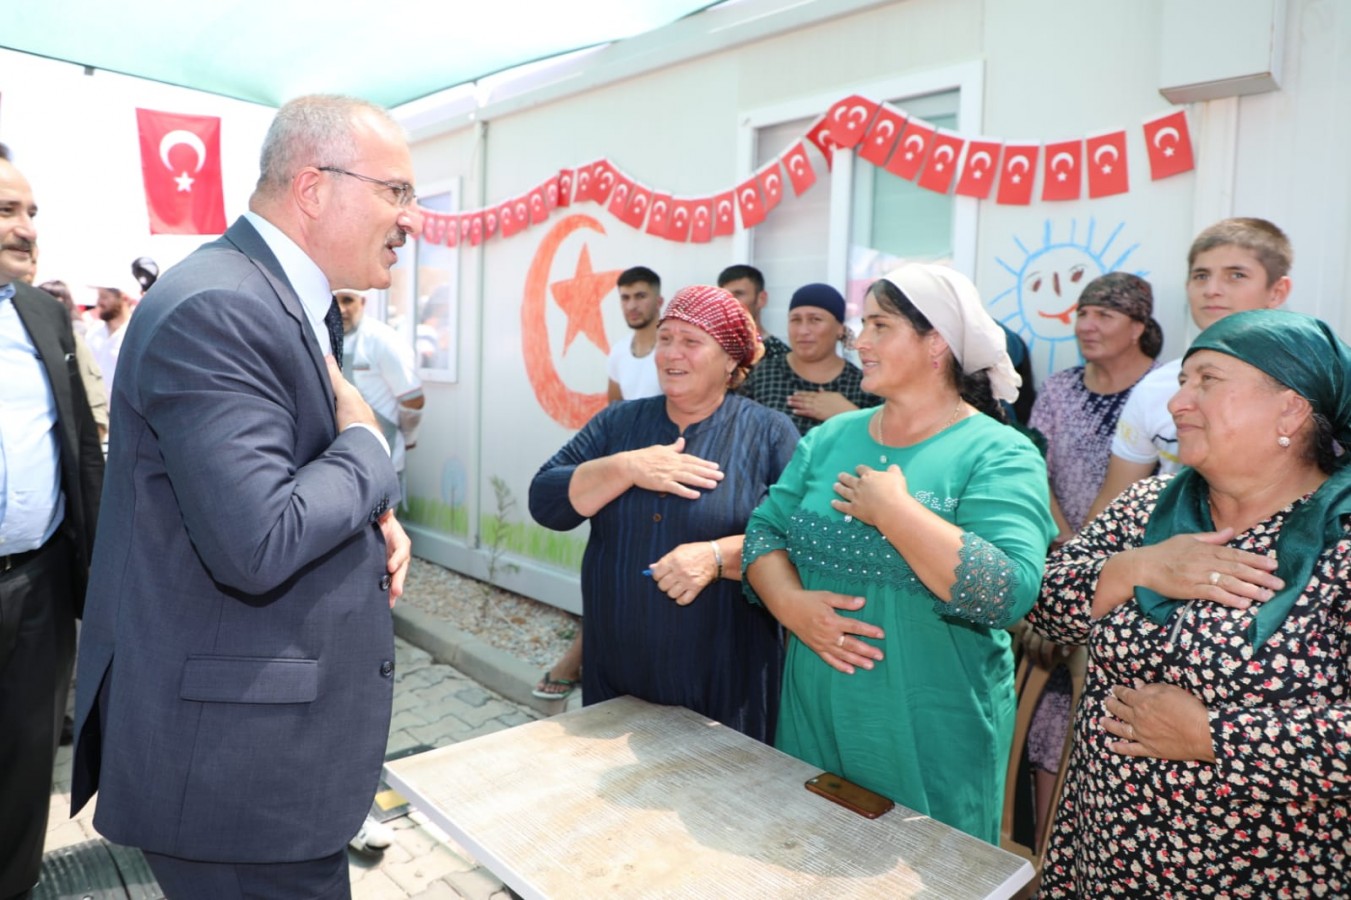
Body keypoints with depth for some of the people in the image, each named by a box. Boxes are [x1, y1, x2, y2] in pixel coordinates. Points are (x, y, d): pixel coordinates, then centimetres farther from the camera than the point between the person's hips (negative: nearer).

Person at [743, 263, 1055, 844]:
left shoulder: (1000, 455, -12)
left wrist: (893, 510, -24)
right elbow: (763, 532, 2)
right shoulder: (830, 438, 5)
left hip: (932, 738, -4)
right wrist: (792, 604, -16)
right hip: (813, 714, 5)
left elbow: (1008, 593, -24)